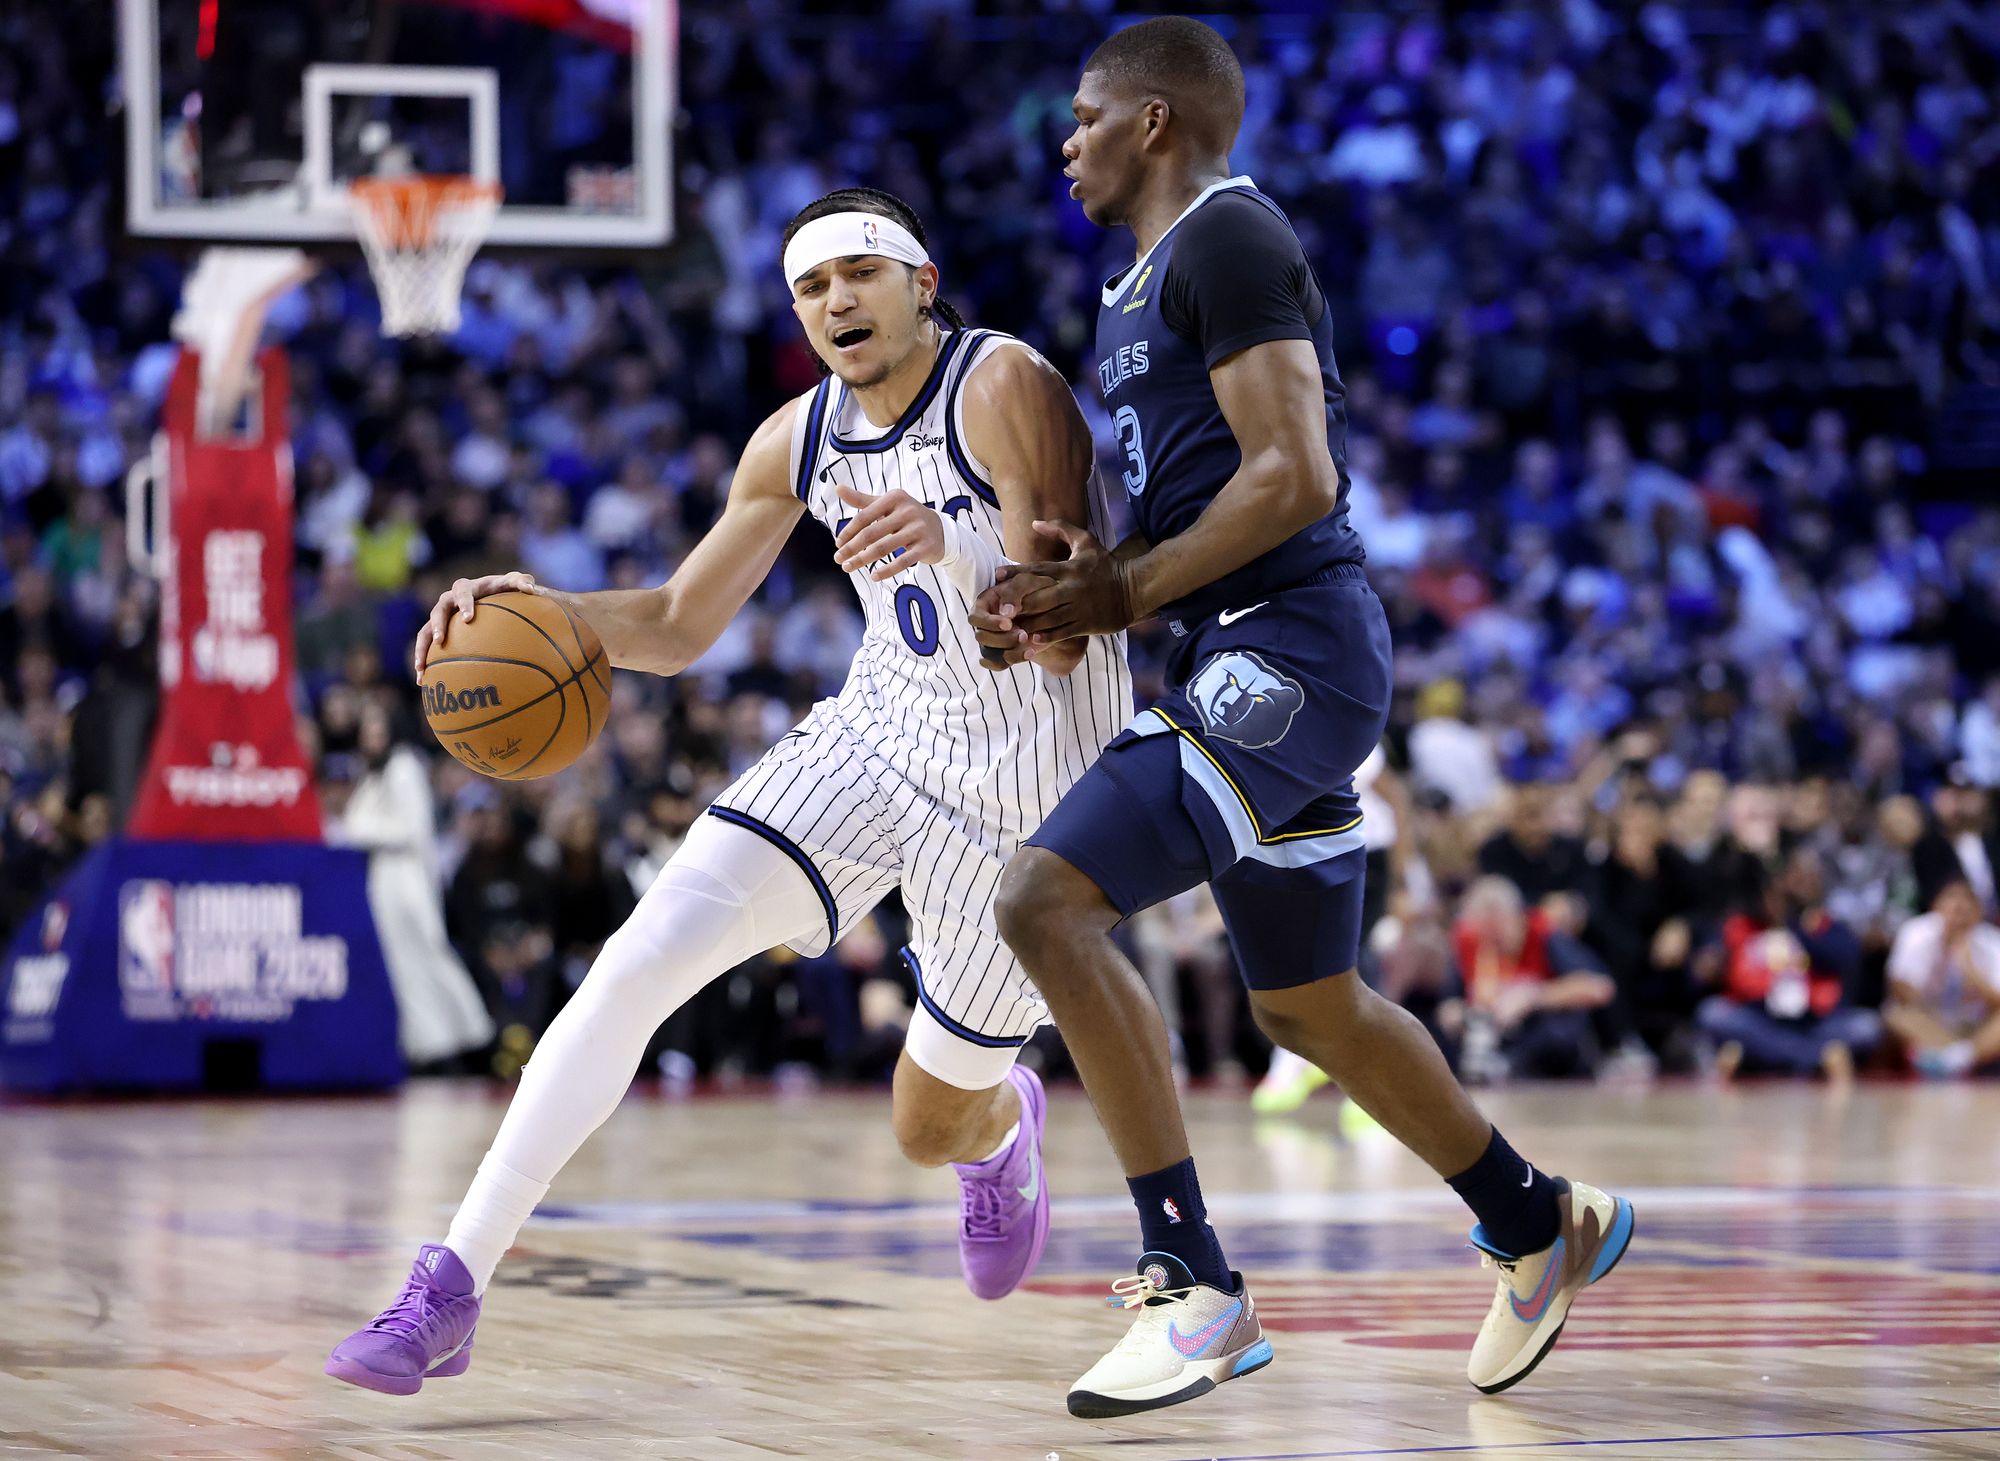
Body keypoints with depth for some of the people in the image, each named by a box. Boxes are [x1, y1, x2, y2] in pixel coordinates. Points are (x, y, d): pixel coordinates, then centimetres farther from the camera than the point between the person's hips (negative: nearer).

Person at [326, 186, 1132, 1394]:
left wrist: (950, 544, -45)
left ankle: (1005, 1124, 49)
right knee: (641, 964, -15)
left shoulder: (1003, 387, -21)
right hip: (880, 737, 5)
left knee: (930, 1128, 7)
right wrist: (539, 606, -12)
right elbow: (678, 628, 8)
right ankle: (452, 1287, -14)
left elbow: (1061, 642, -26)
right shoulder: (800, 441, -2)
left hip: (1026, 776, -5)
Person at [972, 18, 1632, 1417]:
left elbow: (1294, 477, -20)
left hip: (1292, 647, -11)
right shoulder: (1146, 284, 20)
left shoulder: (1230, 238, -10)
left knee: (1048, 898, -21)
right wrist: (1072, 592, 8)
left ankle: (1195, 1287, -20)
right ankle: (1545, 1223, 39)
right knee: (1309, 1005, 20)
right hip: (1245, 663, 11)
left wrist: (1123, 595, -14)